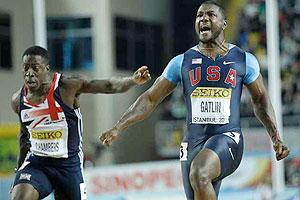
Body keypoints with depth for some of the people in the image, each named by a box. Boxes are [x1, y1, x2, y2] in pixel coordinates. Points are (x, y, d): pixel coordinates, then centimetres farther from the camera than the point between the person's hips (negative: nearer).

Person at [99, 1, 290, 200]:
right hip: (193, 142, 3)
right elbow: (150, 99, 11)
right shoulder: (182, 62, 9)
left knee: (199, 175, -34)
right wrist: (118, 128, 1)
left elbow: (260, 100, 18)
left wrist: (276, 138, 7)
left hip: (227, 138, -3)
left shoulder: (244, 60, 7)